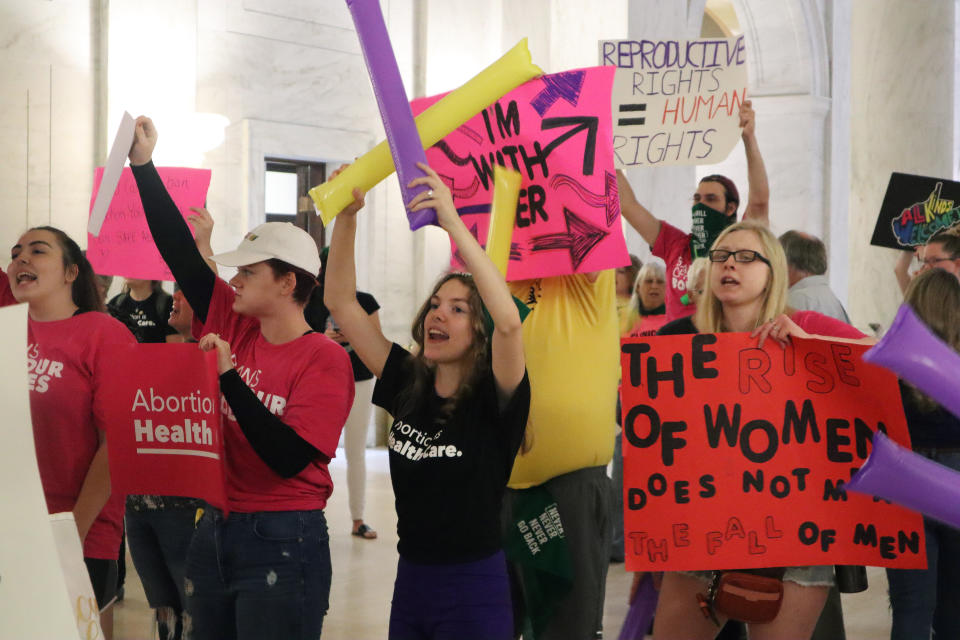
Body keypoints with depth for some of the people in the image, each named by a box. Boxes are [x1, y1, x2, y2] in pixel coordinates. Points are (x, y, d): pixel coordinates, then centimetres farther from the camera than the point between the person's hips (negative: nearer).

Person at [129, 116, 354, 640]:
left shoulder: (323, 359, -14)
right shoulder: (231, 324, 4)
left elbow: (289, 458, -22)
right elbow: (181, 254, 4)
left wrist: (228, 376, -25)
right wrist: (144, 164, 2)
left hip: (280, 542, -7)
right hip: (213, 531, 7)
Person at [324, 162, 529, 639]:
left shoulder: (492, 398, -11)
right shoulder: (407, 384, 2)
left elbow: (508, 320, -31)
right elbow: (340, 302, 4)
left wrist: (451, 221, -33)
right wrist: (347, 215, -8)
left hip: (474, 586, -5)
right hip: (410, 580, 5)